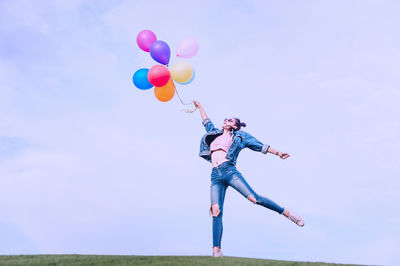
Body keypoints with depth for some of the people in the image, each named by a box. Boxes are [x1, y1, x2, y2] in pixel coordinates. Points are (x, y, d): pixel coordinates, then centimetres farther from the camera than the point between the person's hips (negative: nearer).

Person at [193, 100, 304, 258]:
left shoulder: (238, 136, 16)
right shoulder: (215, 134, 29)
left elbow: (259, 146, 15)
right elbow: (206, 121, 45)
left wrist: (277, 153, 12)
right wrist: (200, 107, 56)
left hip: (229, 170, -3)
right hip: (215, 176, 4)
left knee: (254, 198, -15)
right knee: (216, 210, -11)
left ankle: (286, 212, 2)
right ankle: (216, 249, -14)